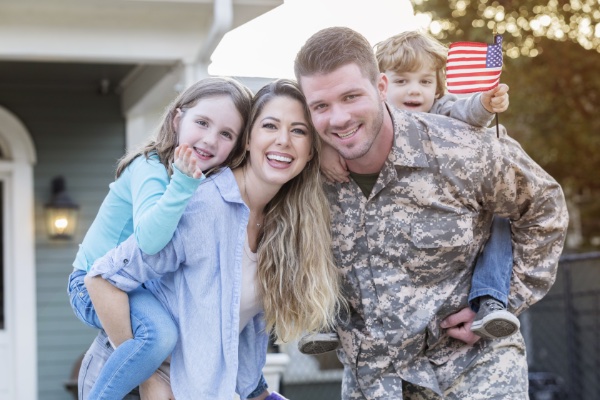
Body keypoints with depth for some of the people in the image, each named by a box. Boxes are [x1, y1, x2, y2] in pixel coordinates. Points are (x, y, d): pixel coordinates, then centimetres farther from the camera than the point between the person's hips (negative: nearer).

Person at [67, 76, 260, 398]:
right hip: (96, 284, -8)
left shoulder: (215, 183, -1)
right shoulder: (151, 168, -24)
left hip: (154, 289, 8)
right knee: (160, 333, -34)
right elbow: (149, 239, -40)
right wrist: (182, 185, -50)